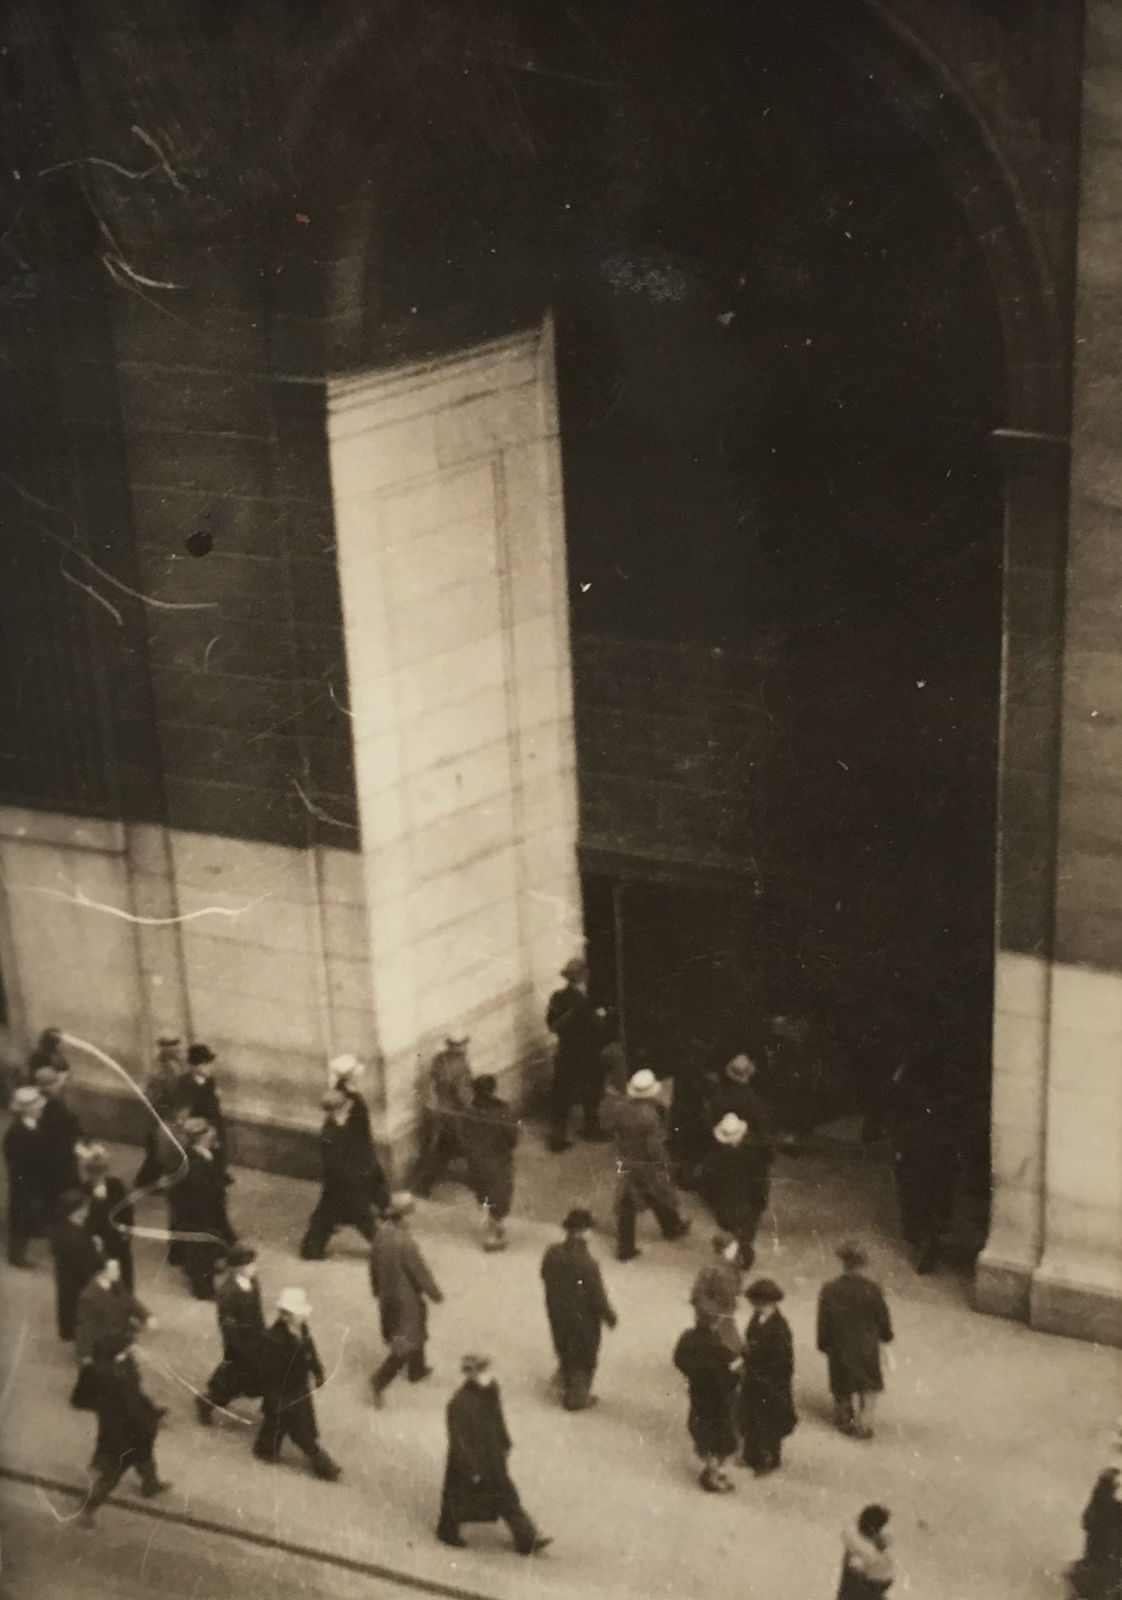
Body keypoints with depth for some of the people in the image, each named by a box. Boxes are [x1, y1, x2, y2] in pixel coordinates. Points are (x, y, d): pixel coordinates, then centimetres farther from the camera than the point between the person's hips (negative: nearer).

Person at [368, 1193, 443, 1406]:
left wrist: (377, 1288, 21)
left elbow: (374, 1263, 5)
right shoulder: (405, 1242, -32)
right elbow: (420, 1271, -21)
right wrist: (435, 1294, -6)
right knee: (407, 1341, 6)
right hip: (406, 1297, -8)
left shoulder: (382, 1233, -9)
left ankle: (416, 1370, 45)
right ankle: (380, 1380, 0)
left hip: (387, 1294, 8)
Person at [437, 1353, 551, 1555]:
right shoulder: (459, 1404, -32)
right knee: (459, 1496, 17)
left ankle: (527, 1540, 22)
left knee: (506, 1495, 13)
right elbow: (458, 1440, -24)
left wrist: (505, 1445, 14)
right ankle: (448, 1532, 45)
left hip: (492, 1455, 6)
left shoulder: (491, 1390, -11)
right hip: (469, 1456, -6)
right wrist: (472, 1469, -17)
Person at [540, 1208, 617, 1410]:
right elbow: (598, 1295, -23)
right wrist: (609, 1317, -5)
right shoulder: (586, 1263, -33)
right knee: (584, 1358, 19)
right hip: (583, 1318, -6)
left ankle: (567, 1390, 49)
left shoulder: (552, 1254, -16)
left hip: (557, 1313, 6)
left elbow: (546, 1277, 2)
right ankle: (577, 1397, 33)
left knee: (565, 1353, 29)